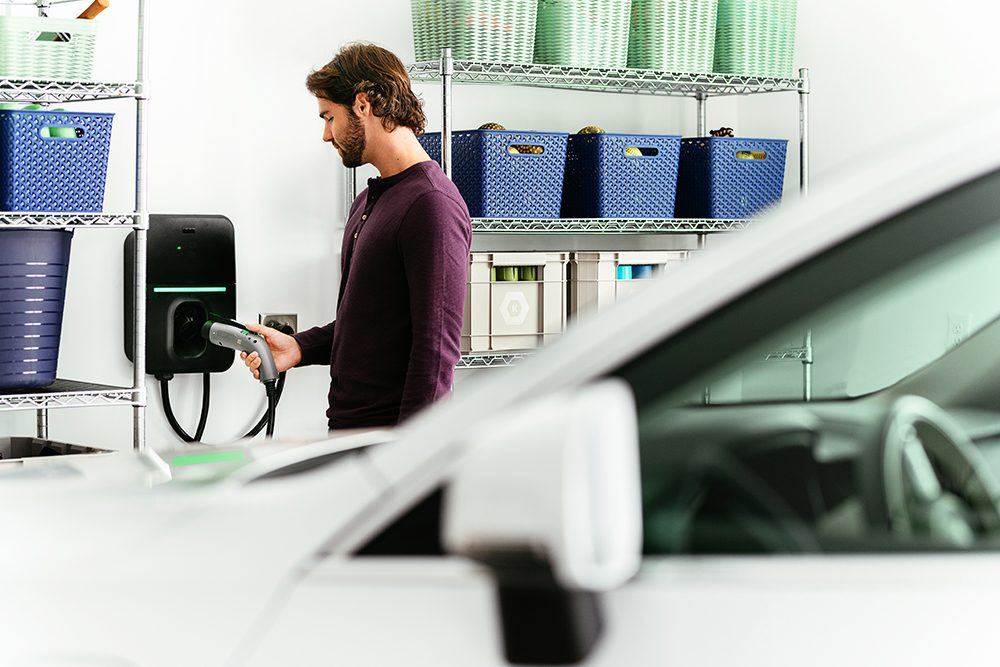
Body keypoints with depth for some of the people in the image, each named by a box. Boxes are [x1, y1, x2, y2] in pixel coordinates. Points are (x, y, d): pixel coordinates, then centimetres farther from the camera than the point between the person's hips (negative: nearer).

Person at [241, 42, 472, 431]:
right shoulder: (367, 204, 17)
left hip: (393, 432, -9)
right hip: (346, 424, 9)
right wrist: (300, 347, 8)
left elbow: (437, 346, -21)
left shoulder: (432, 205, -16)